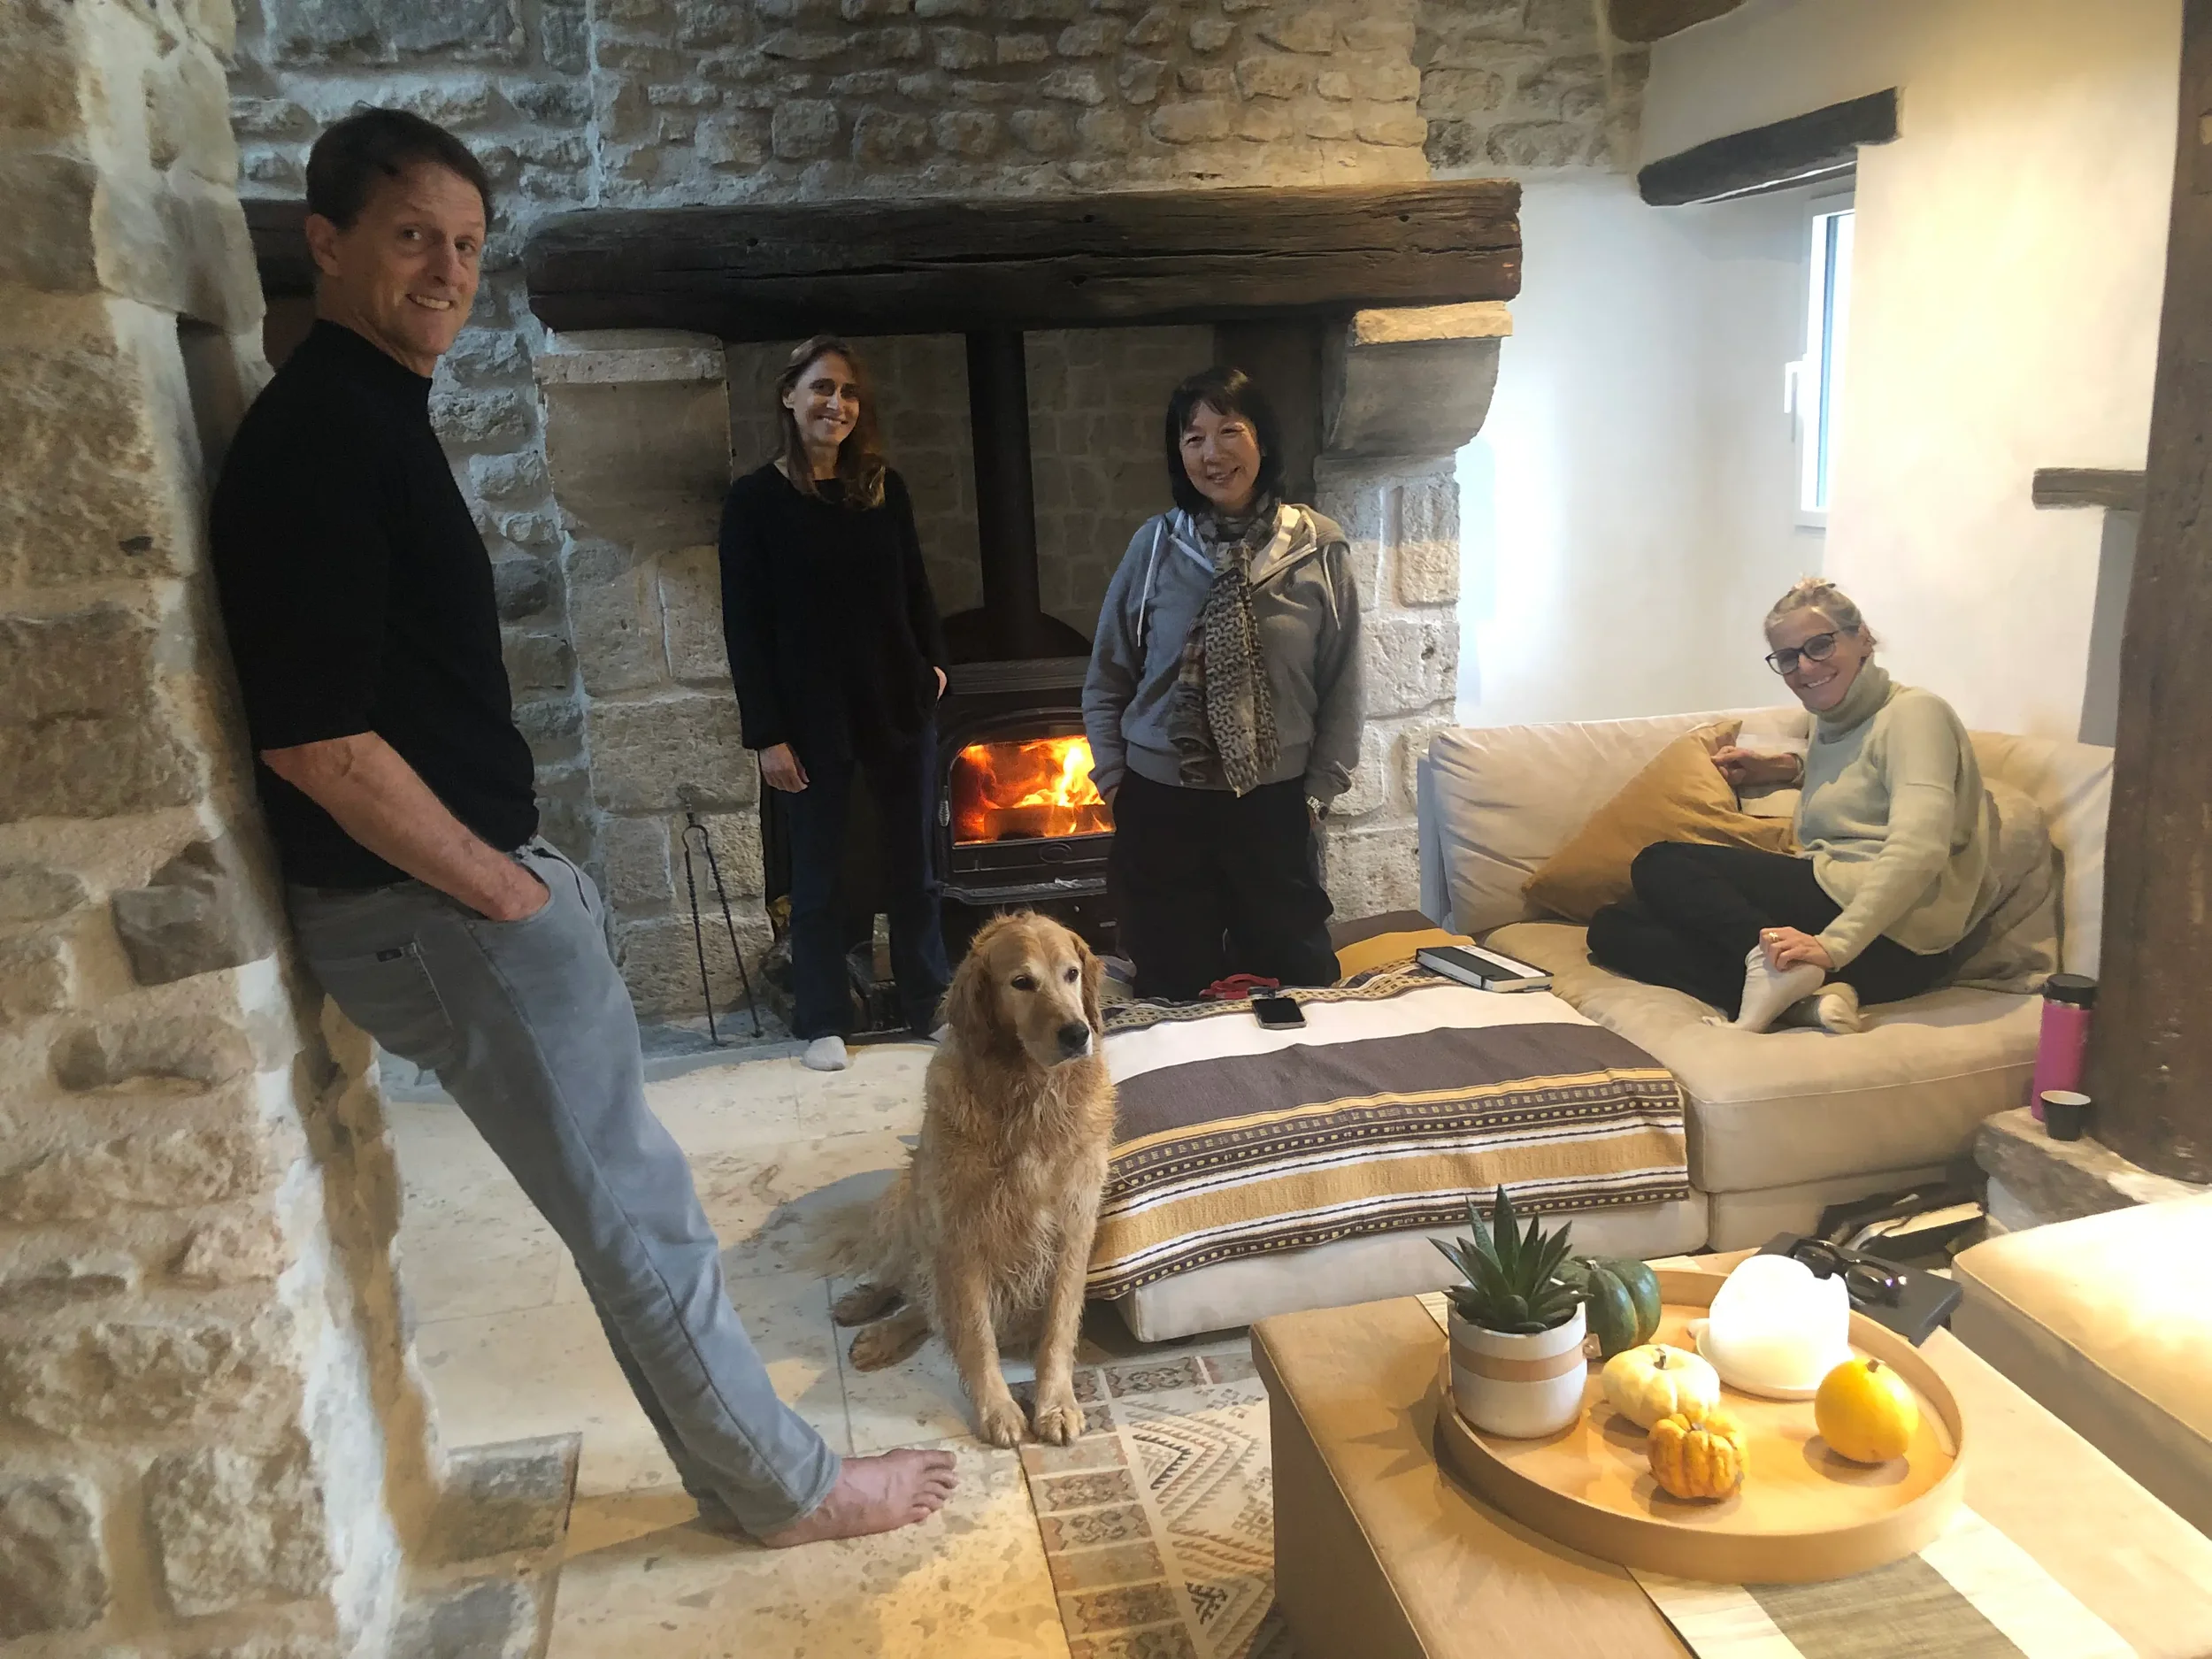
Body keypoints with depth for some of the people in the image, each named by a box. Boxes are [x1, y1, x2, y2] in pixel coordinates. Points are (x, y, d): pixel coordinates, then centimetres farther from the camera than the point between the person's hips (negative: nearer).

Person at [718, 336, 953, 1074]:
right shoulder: (754, 499, -6)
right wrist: (766, 733, -11)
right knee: (819, 870, 8)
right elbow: (744, 625, -8)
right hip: (813, 716, -3)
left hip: (898, 703, 3)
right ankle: (824, 1021, 21)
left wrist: (935, 663, -1)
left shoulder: (885, 488, 5)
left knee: (913, 861, 12)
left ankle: (932, 1002, 26)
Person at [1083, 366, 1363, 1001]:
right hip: (1161, 805, 0)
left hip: (1274, 805, 0)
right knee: (1173, 995, 10)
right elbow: (1106, 678, 6)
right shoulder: (1155, 544, -3)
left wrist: (1320, 789, 0)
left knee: (1296, 981, 13)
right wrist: (1112, 778, 3)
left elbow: (1341, 686, 2)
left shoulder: (1319, 550, -5)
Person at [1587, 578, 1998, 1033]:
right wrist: (1786, 769, 27)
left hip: (1889, 938, -9)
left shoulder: (1913, 712, -5)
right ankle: (1804, 996, -20)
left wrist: (1835, 943, -32)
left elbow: (1919, 848, -21)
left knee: (1658, 864, -8)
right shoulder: (1830, 725, 21)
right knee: (1611, 928, -3)